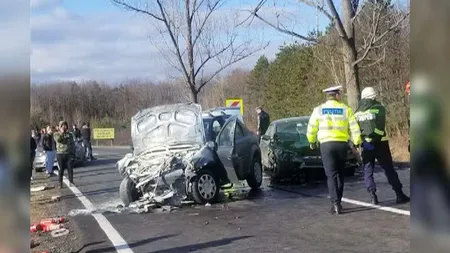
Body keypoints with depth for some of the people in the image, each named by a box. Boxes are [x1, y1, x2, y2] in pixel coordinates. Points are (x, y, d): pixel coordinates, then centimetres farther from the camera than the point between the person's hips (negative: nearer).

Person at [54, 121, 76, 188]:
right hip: (60, 154, -1)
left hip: (69, 154, 2)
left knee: (70, 168, 0)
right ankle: (60, 183, 8)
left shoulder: (70, 134, 11)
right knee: (61, 169, 2)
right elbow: (58, 139, -17)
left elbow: (73, 144, 11)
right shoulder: (56, 134, 5)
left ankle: (71, 182, 9)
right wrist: (62, 132, -11)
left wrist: (73, 153, 4)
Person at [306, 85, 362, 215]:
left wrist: (312, 142, 23)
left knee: (331, 175, 0)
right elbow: (354, 127, 0)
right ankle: (337, 202, 20)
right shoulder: (346, 109, 3)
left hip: (326, 144, -1)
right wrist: (357, 143, 9)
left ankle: (336, 204, -12)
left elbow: (311, 128, 7)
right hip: (342, 144, 1)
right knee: (340, 174, 15)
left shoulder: (319, 110, 4)